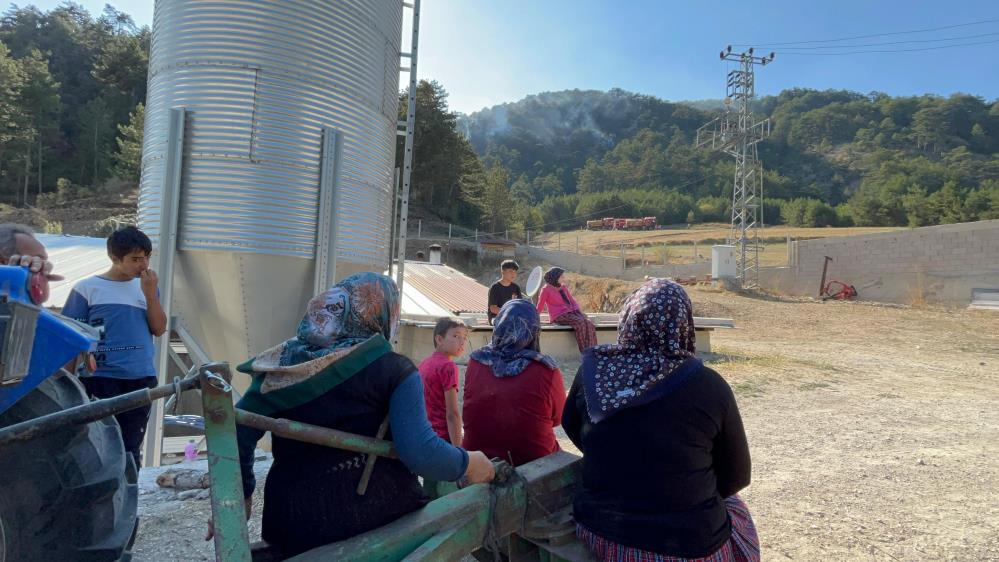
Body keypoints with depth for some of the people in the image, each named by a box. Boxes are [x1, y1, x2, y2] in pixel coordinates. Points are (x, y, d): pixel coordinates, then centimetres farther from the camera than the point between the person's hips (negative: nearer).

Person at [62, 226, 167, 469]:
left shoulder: (147, 287, 10)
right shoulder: (87, 289, -1)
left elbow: (159, 329, 2)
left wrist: (150, 293, -8)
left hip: (141, 379, 3)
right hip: (101, 379, -3)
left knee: (131, 448, 10)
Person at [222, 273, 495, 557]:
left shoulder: (284, 361, 3)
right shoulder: (394, 369, -10)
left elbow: (237, 433, 2)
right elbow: (421, 453, -19)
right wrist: (467, 463, -2)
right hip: (376, 517, -4)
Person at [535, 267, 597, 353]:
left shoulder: (563, 288, 21)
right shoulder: (546, 290, 2)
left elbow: (572, 301, 20)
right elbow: (540, 307, 2)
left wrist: (580, 312, 5)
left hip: (572, 312, 6)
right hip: (559, 316, -6)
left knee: (589, 324, -23)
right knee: (581, 323, -32)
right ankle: (585, 352, -31)